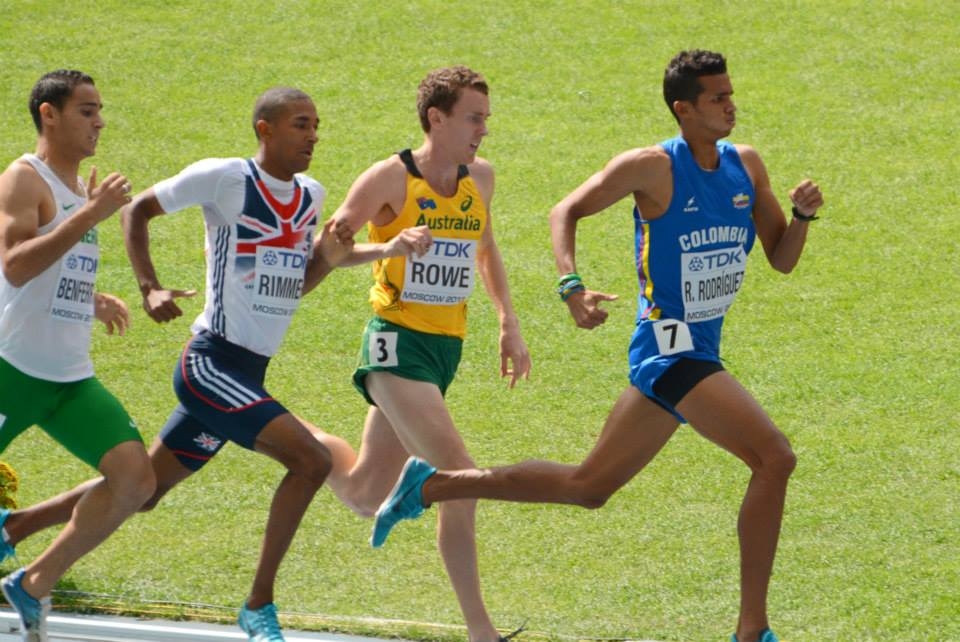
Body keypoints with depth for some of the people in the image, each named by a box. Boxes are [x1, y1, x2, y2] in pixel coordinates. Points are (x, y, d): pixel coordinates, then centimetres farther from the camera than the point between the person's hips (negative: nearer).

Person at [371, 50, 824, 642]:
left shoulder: (747, 166, 7)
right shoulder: (654, 168, -12)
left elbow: (782, 259, 12)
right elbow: (567, 211, -6)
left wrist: (801, 216, -8)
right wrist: (572, 287, -21)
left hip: (698, 355, 8)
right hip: (670, 347, -8)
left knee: (588, 488, 16)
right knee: (774, 457, -21)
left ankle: (431, 485, 27)